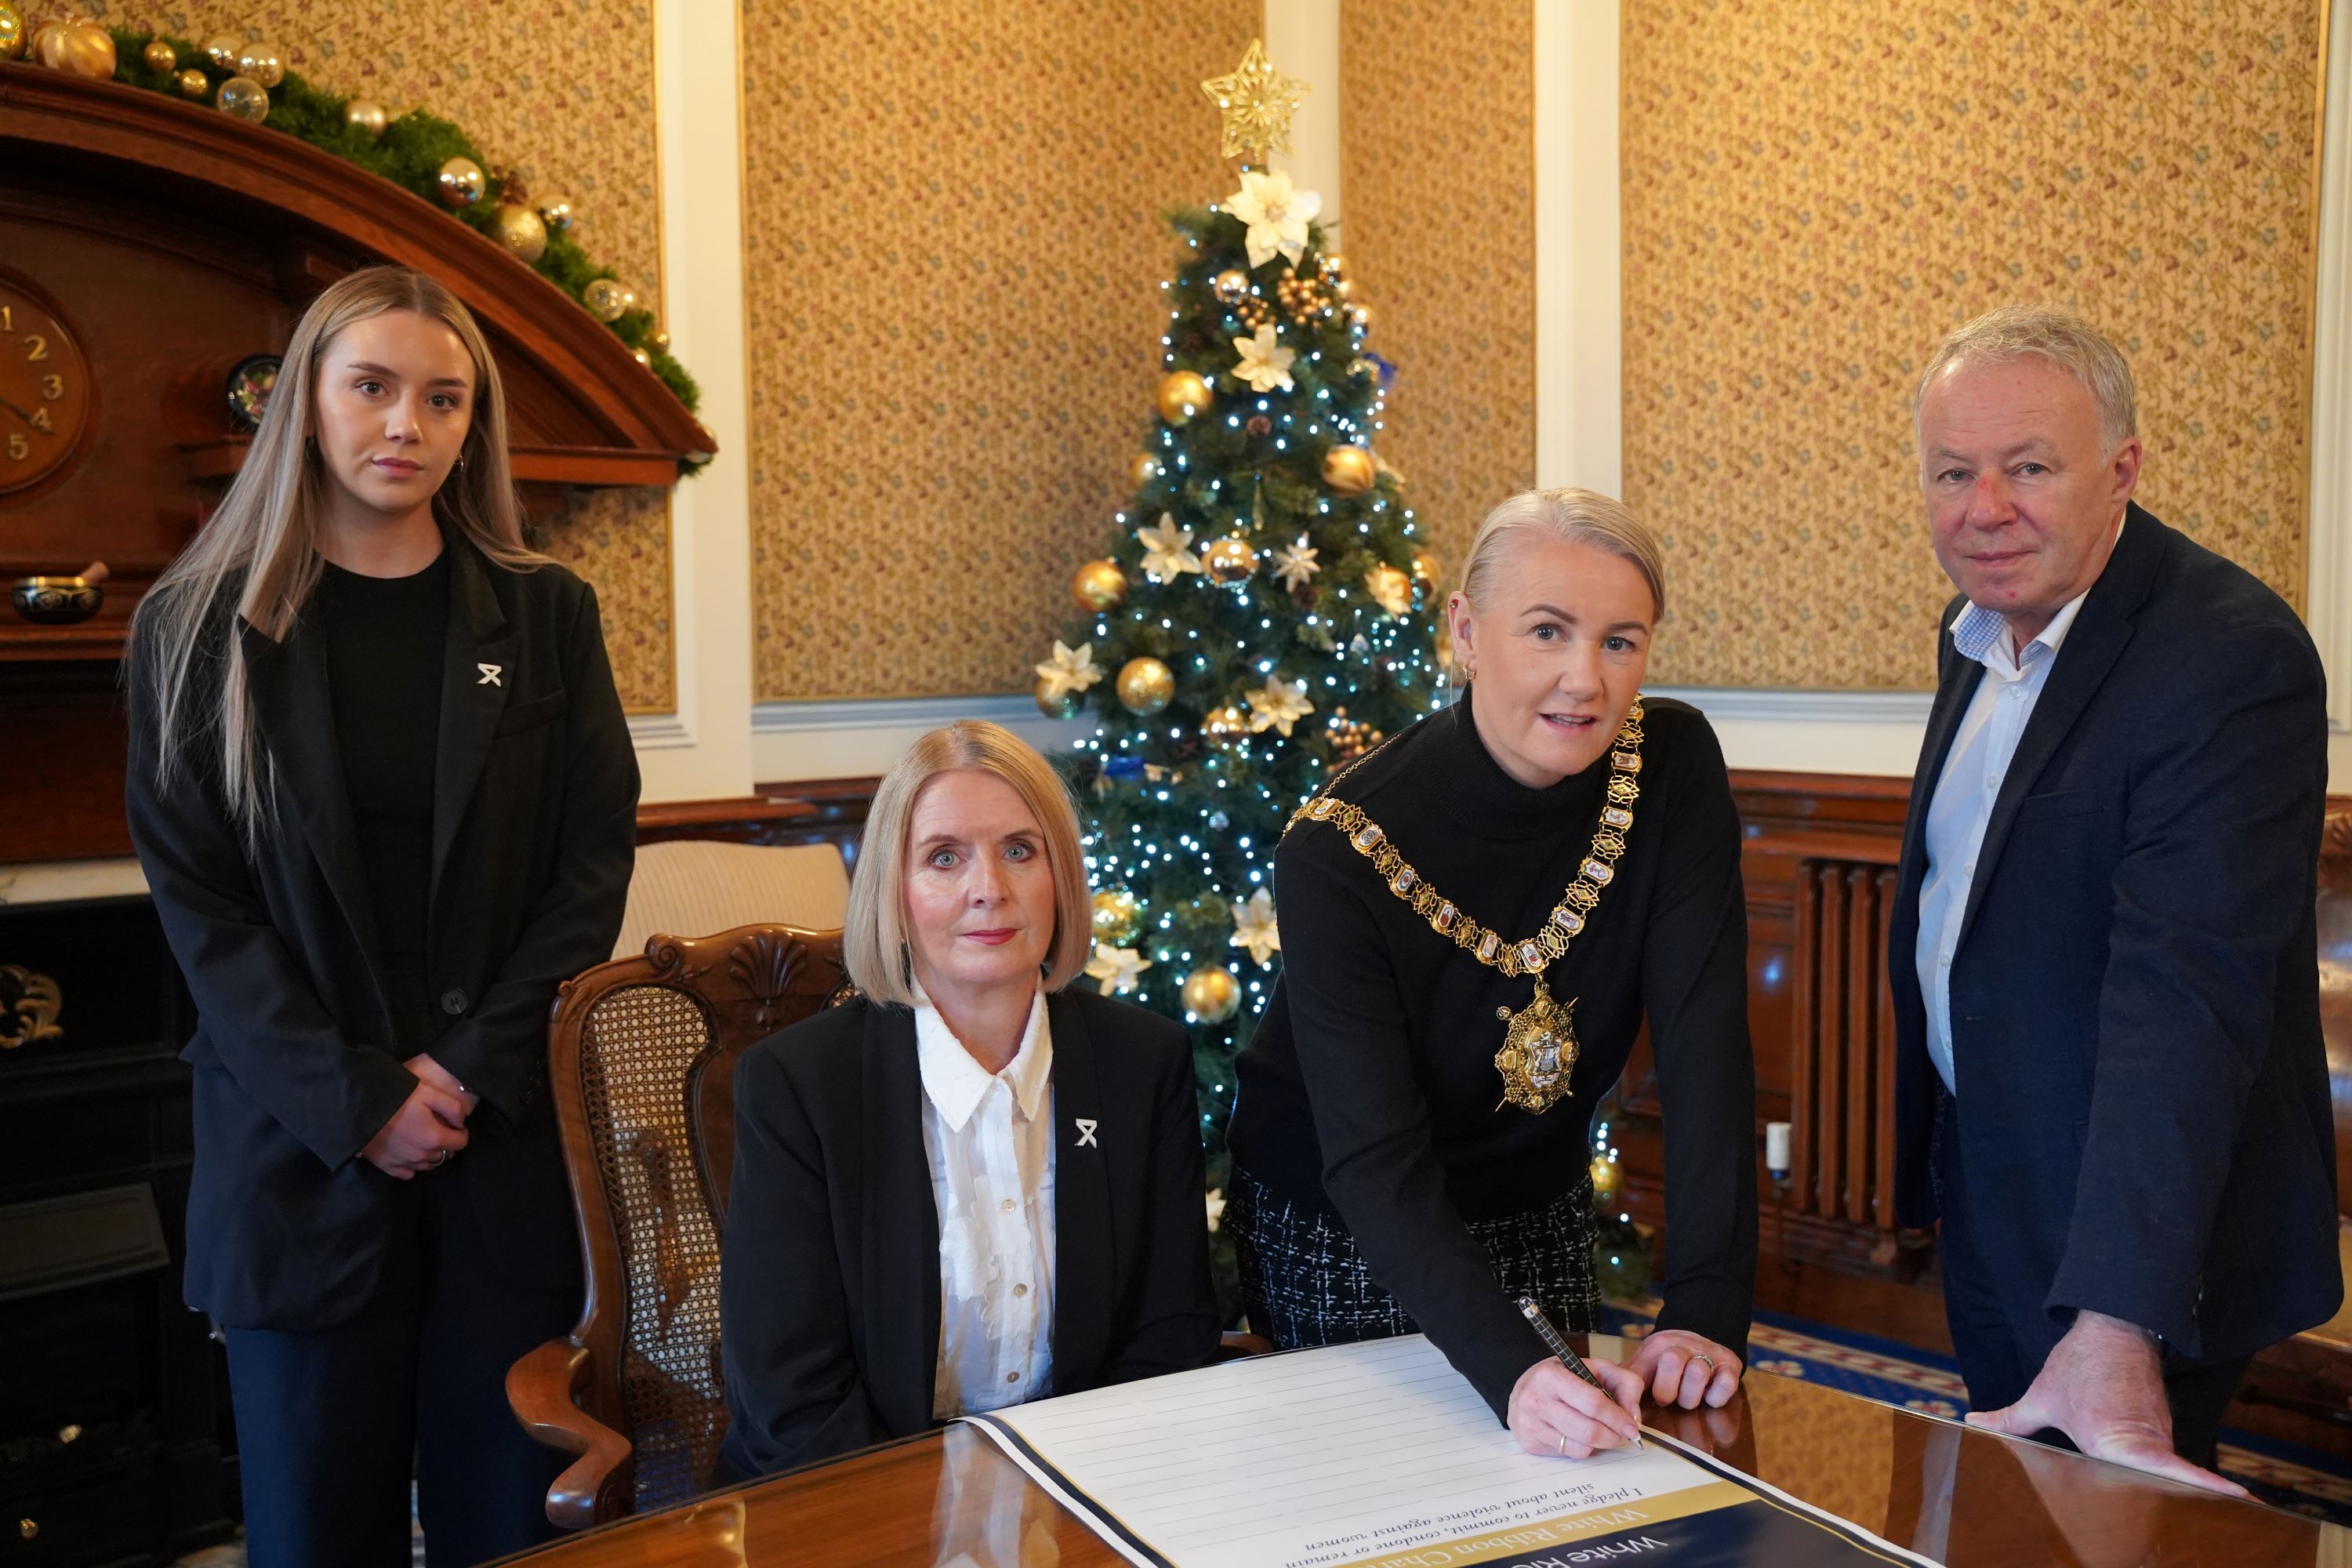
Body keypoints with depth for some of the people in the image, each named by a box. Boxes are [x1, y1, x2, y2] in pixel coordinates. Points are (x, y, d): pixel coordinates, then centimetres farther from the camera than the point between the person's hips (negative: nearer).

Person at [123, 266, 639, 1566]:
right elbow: (194, 897, -2)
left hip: (512, 1139, 1)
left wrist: (475, 1071, -10)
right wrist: (354, 1100, -12)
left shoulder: (545, 616, 5)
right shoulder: (198, 628, 2)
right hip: (299, 1146, 0)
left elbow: (596, 859, 1)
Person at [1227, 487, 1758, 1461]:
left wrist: (1706, 1309, -28)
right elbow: (1375, 1162, -31)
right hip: (1339, 1234, -3)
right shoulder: (1341, 851, -28)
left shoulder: (1674, 770, -17)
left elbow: (1706, 1050, -20)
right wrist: (1512, 1370, -44)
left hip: (1539, 1219, 4)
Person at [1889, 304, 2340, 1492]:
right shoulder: (1977, 631, 2)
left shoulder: (2232, 655, -25)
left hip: (2135, 1228, -8)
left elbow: (2184, 994, -33)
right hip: (1984, 1192, 8)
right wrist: (1936, 1156, 11)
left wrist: (2113, 1326, -38)